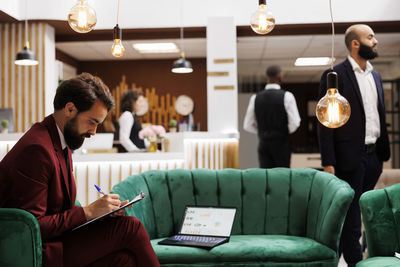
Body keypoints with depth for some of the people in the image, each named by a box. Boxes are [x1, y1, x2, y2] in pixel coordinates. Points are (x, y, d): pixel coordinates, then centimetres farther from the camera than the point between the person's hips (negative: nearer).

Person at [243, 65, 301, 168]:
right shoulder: (286, 96, -9)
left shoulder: (255, 98, 2)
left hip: (263, 144, 3)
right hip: (282, 144, -3)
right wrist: (286, 132, 8)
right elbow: (295, 123, -12)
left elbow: (248, 125, 6)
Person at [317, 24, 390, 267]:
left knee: (364, 210, 15)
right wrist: (328, 163, -16)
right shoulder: (335, 76, -9)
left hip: (373, 156, 7)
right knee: (351, 213, 2)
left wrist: (384, 151, 13)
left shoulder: (375, 76, 13)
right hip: (349, 157, -7)